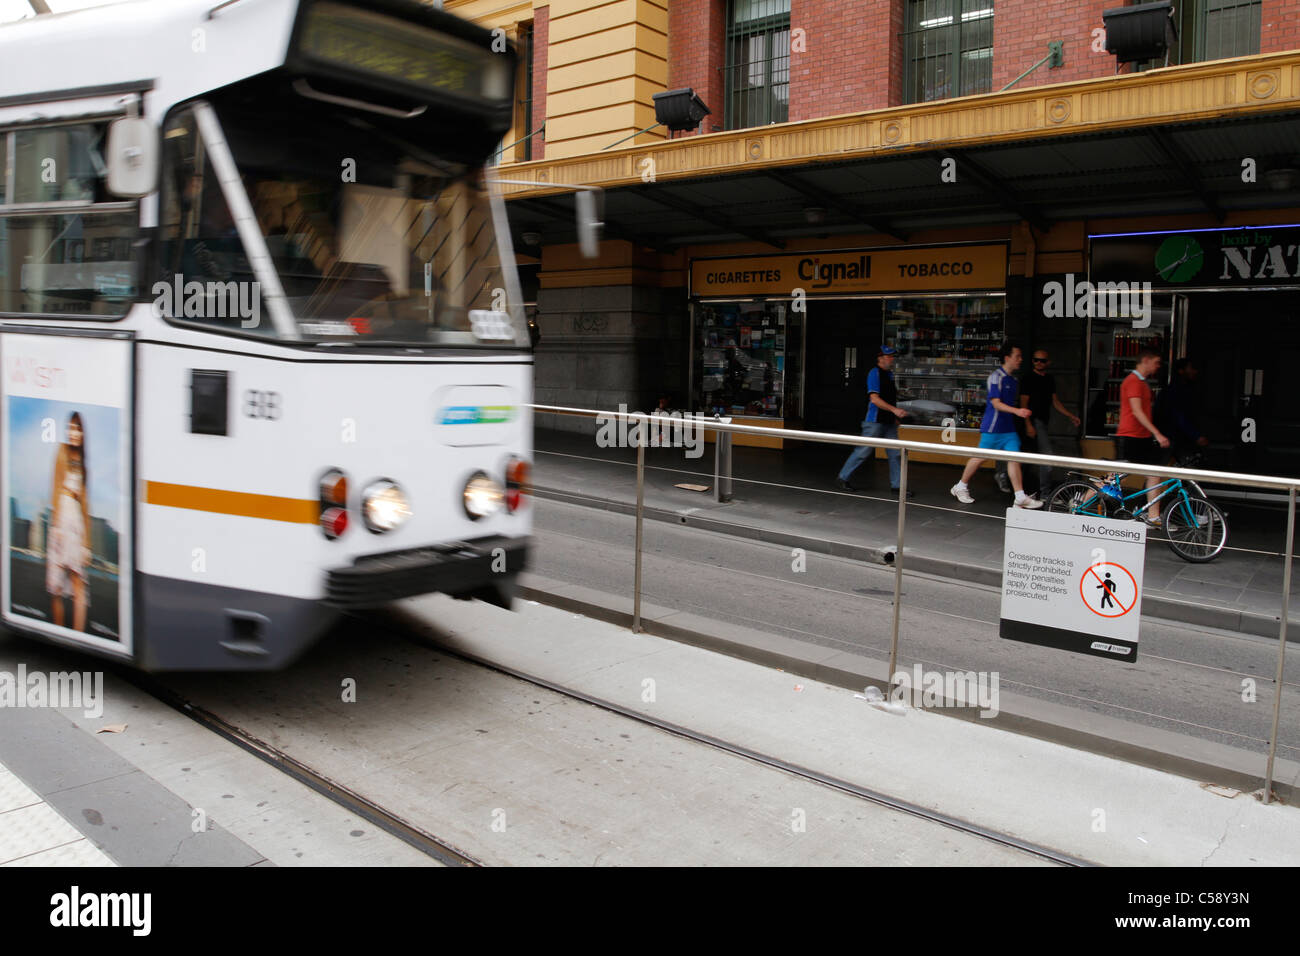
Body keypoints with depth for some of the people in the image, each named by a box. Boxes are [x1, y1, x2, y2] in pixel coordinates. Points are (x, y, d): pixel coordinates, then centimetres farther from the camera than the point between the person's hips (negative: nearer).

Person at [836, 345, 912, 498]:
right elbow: (874, 399, -19)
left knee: (895, 453, 5)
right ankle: (843, 478, 10)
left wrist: (896, 417, 19)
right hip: (875, 421, -8)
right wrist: (894, 410, -24)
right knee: (863, 451, -2)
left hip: (889, 422, 8)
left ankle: (897, 485, 10)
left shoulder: (890, 374, 16)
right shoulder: (874, 373, -10)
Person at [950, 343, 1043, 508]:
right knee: (981, 457, 3)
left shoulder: (1012, 378, 12)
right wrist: (1017, 411, -30)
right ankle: (960, 487, 21)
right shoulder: (996, 376, -14)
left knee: (1014, 457, -1)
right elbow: (996, 403, -20)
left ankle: (1020, 497, -2)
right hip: (992, 426, -8)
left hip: (1008, 427, 8)